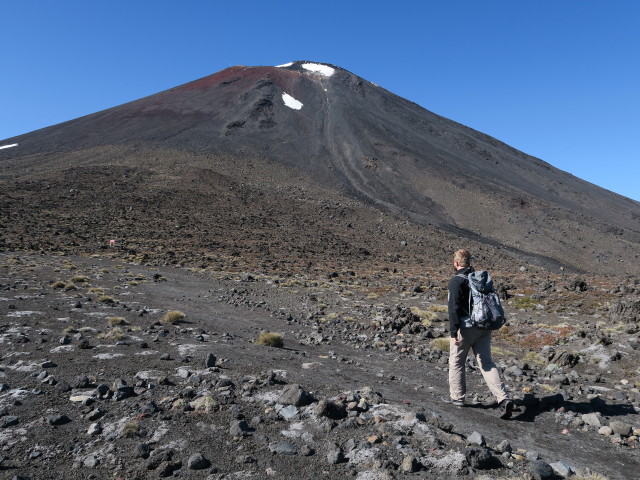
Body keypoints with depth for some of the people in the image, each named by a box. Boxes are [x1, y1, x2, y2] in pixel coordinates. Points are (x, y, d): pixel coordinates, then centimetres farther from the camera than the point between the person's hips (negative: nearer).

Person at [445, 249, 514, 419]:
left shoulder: (456, 281, -12)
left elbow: (454, 308, -18)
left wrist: (453, 333, -18)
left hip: (465, 328, -6)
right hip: (484, 327, 6)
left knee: (456, 362, 11)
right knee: (487, 363, 7)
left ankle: (457, 397, 20)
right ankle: (503, 398, -6)